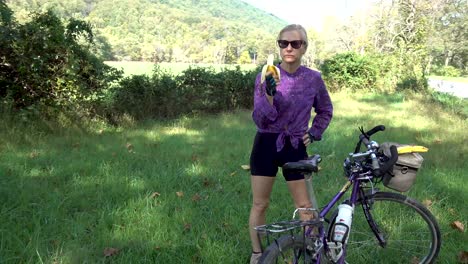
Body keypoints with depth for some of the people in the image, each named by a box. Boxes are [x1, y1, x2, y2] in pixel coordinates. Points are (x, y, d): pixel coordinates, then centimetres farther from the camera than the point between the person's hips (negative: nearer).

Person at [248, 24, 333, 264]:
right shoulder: (266, 76, -8)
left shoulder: (313, 78, -2)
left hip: (295, 148, 1)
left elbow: (325, 111, 15)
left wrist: (314, 133, 3)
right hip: (266, 145, -1)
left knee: (305, 206, 9)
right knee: (260, 204, 8)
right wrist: (269, 95, -29)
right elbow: (259, 119, -13)